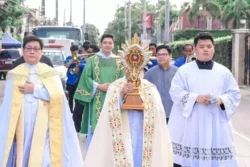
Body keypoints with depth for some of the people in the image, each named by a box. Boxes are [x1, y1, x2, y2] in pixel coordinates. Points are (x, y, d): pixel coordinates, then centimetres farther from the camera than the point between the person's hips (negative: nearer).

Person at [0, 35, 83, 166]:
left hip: (43, 124, -1)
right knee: (22, 156, 3)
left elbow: (58, 94, -9)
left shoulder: (50, 72, 6)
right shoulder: (14, 74, 7)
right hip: (23, 125, 1)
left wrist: (35, 90, -9)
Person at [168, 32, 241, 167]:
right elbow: (175, 92, -4)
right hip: (190, 122, -2)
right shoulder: (184, 70, 4)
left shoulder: (224, 72, 9)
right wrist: (196, 97, -17)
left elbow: (235, 94, 8)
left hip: (216, 123, 2)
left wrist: (221, 100, -13)